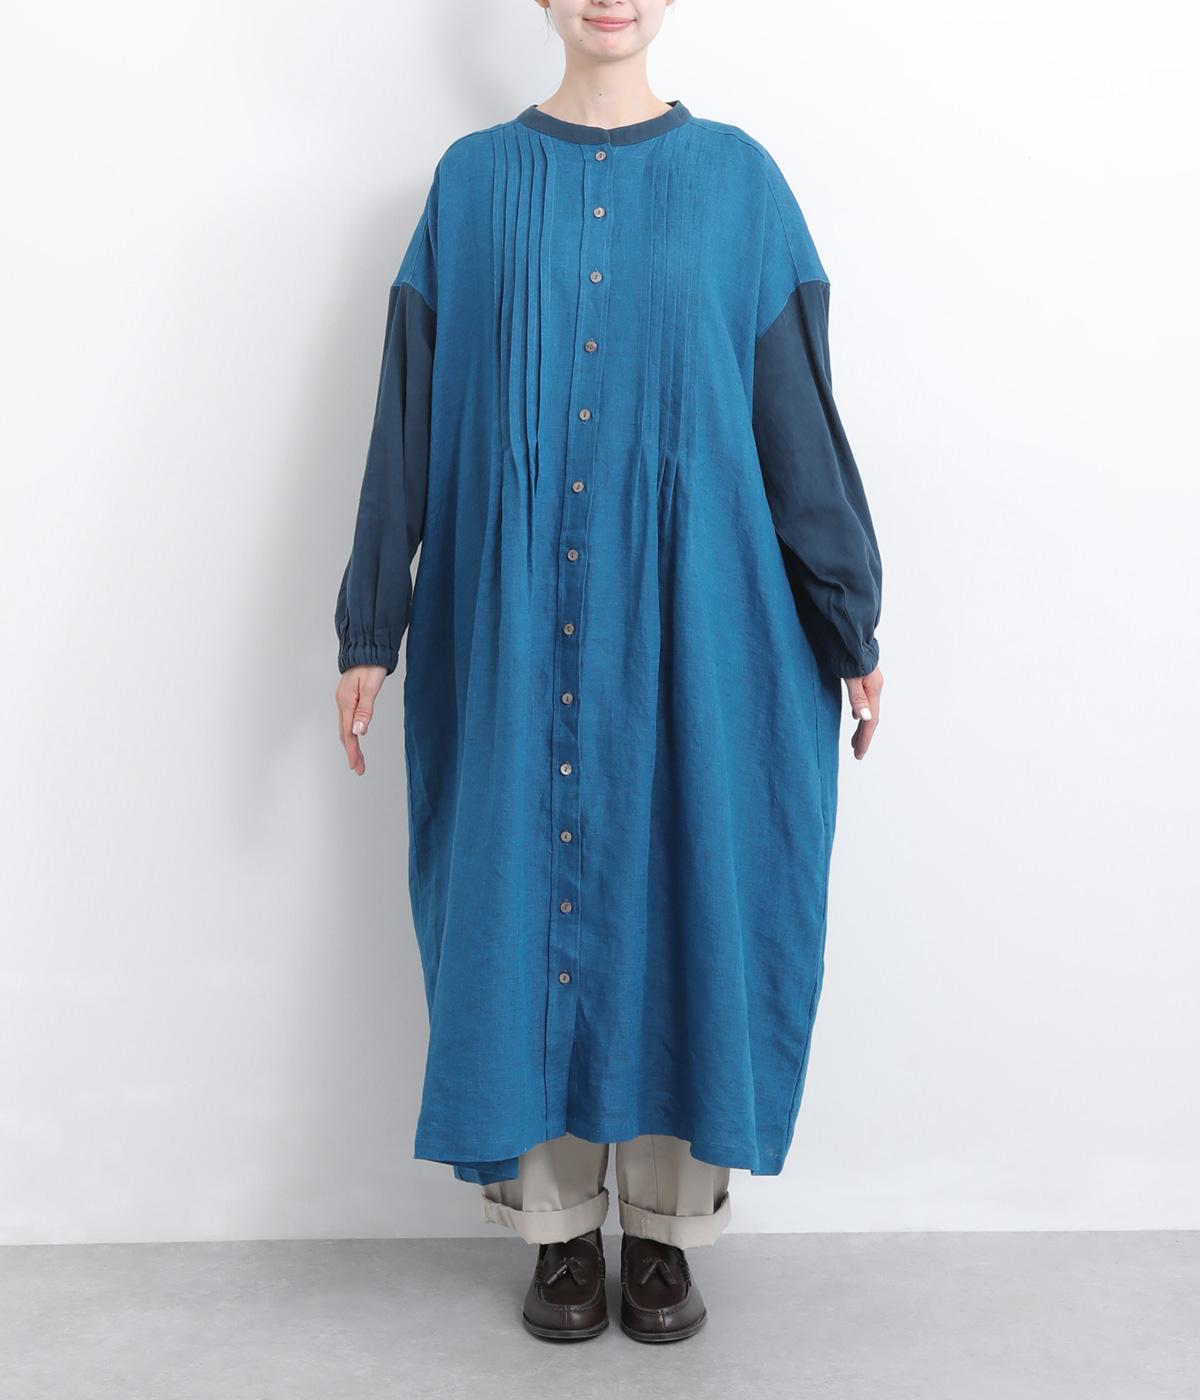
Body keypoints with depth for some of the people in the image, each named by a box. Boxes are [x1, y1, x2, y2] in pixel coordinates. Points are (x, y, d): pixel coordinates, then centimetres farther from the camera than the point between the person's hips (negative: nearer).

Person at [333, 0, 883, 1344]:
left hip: (694, 621, 0)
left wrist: (852, 627, 4)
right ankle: (560, 1226, 23)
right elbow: (408, 418, 6)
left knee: (682, 894, 4)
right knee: (527, 892, 5)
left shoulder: (736, 177, 6)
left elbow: (800, 416, 5)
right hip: (512, 626, 1)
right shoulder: (474, 181, 7)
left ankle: (667, 1226, 22)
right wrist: (369, 630, 4)